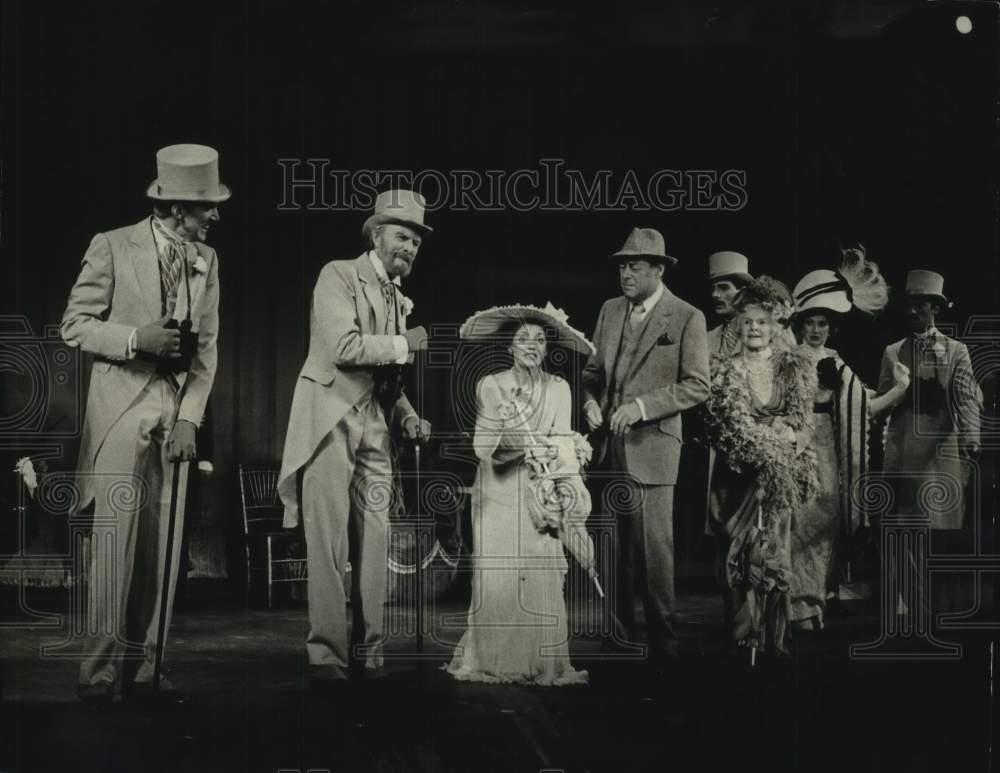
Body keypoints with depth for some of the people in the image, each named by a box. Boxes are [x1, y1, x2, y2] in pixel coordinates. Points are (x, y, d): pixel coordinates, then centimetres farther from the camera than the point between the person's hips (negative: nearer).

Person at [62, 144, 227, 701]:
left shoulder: (207, 260, 8)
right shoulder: (113, 247, -4)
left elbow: (207, 346, 8)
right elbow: (75, 325, -2)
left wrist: (190, 418, -3)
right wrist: (136, 338, -18)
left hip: (177, 418, 4)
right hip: (121, 415, -4)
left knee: (163, 546, 4)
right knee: (116, 542, -6)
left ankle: (145, 666, 11)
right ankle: (101, 670, 1)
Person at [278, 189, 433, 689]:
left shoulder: (400, 300, 19)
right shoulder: (338, 276, -3)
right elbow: (343, 346, -17)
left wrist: (407, 416, 6)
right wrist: (403, 343, -8)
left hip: (375, 428, 7)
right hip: (331, 419, -7)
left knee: (374, 545, 4)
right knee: (328, 544, -7)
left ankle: (367, 653, 10)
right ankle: (326, 656, -4)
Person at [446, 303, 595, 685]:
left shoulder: (558, 389, 2)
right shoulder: (490, 386, 0)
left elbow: (563, 443, -6)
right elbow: (482, 445, -8)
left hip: (538, 494, 1)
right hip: (497, 493, 0)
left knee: (540, 577, -5)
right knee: (496, 578, -3)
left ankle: (541, 664, 3)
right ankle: (494, 661, 8)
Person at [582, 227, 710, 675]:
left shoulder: (687, 318, -4)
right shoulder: (610, 310, 13)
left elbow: (697, 386, -8)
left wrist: (641, 406, -15)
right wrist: (590, 401, 0)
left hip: (652, 447, -5)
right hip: (609, 445, 5)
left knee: (654, 550, -6)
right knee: (613, 552, 10)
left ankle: (662, 649, 4)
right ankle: (620, 638, 21)